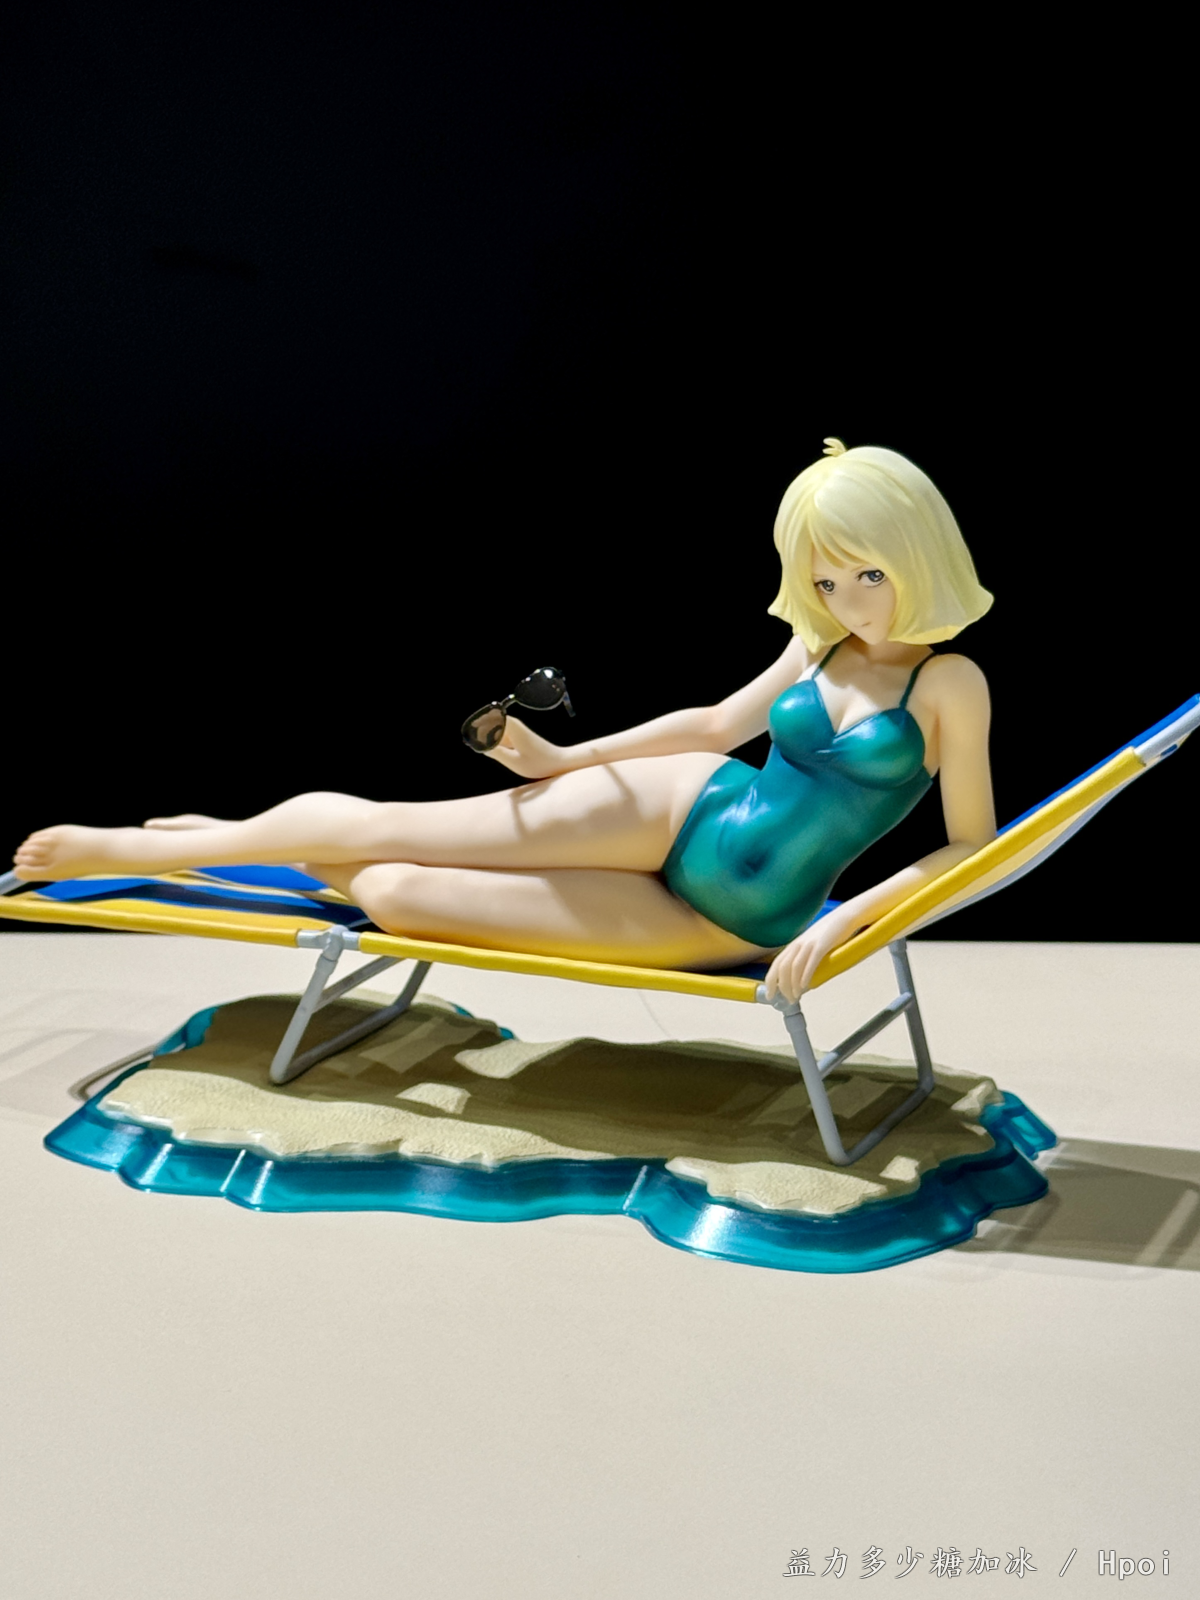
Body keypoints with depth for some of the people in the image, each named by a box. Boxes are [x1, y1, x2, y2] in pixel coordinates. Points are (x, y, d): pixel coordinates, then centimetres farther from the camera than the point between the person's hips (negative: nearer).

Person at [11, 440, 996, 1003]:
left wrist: (842, 918, -19)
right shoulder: (822, 649, 4)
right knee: (370, 833, -3)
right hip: (678, 809, 4)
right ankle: (123, 848, 19)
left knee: (391, 892, -9)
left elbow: (970, 848, -8)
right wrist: (561, 758, 10)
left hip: (733, 928, -4)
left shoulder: (948, 686, -10)